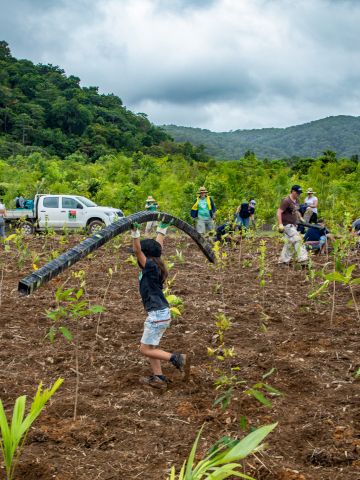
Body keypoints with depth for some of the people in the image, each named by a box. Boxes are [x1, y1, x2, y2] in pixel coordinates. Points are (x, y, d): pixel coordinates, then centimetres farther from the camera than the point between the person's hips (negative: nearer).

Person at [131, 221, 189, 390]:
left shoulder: (150, 266, -15)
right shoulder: (155, 264, 7)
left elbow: (137, 251, -27)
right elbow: (158, 245, 20)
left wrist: (135, 233, -32)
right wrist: (161, 229, 28)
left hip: (158, 314, -10)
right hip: (160, 312, 10)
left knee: (145, 349, -1)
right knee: (150, 347, 16)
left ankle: (177, 359, -4)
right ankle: (158, 378, 19)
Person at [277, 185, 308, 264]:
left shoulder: (296, 201, 12)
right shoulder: (286, 201, -16)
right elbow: (279, 212, -20)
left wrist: (301, 219, 21)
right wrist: (280, 224, -25)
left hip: (293, 225, 9)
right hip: (287, 225, -9)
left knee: (290, 243, 10)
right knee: (297, 240, -13)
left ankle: (283, 260, 18)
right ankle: (302, 259, -11)